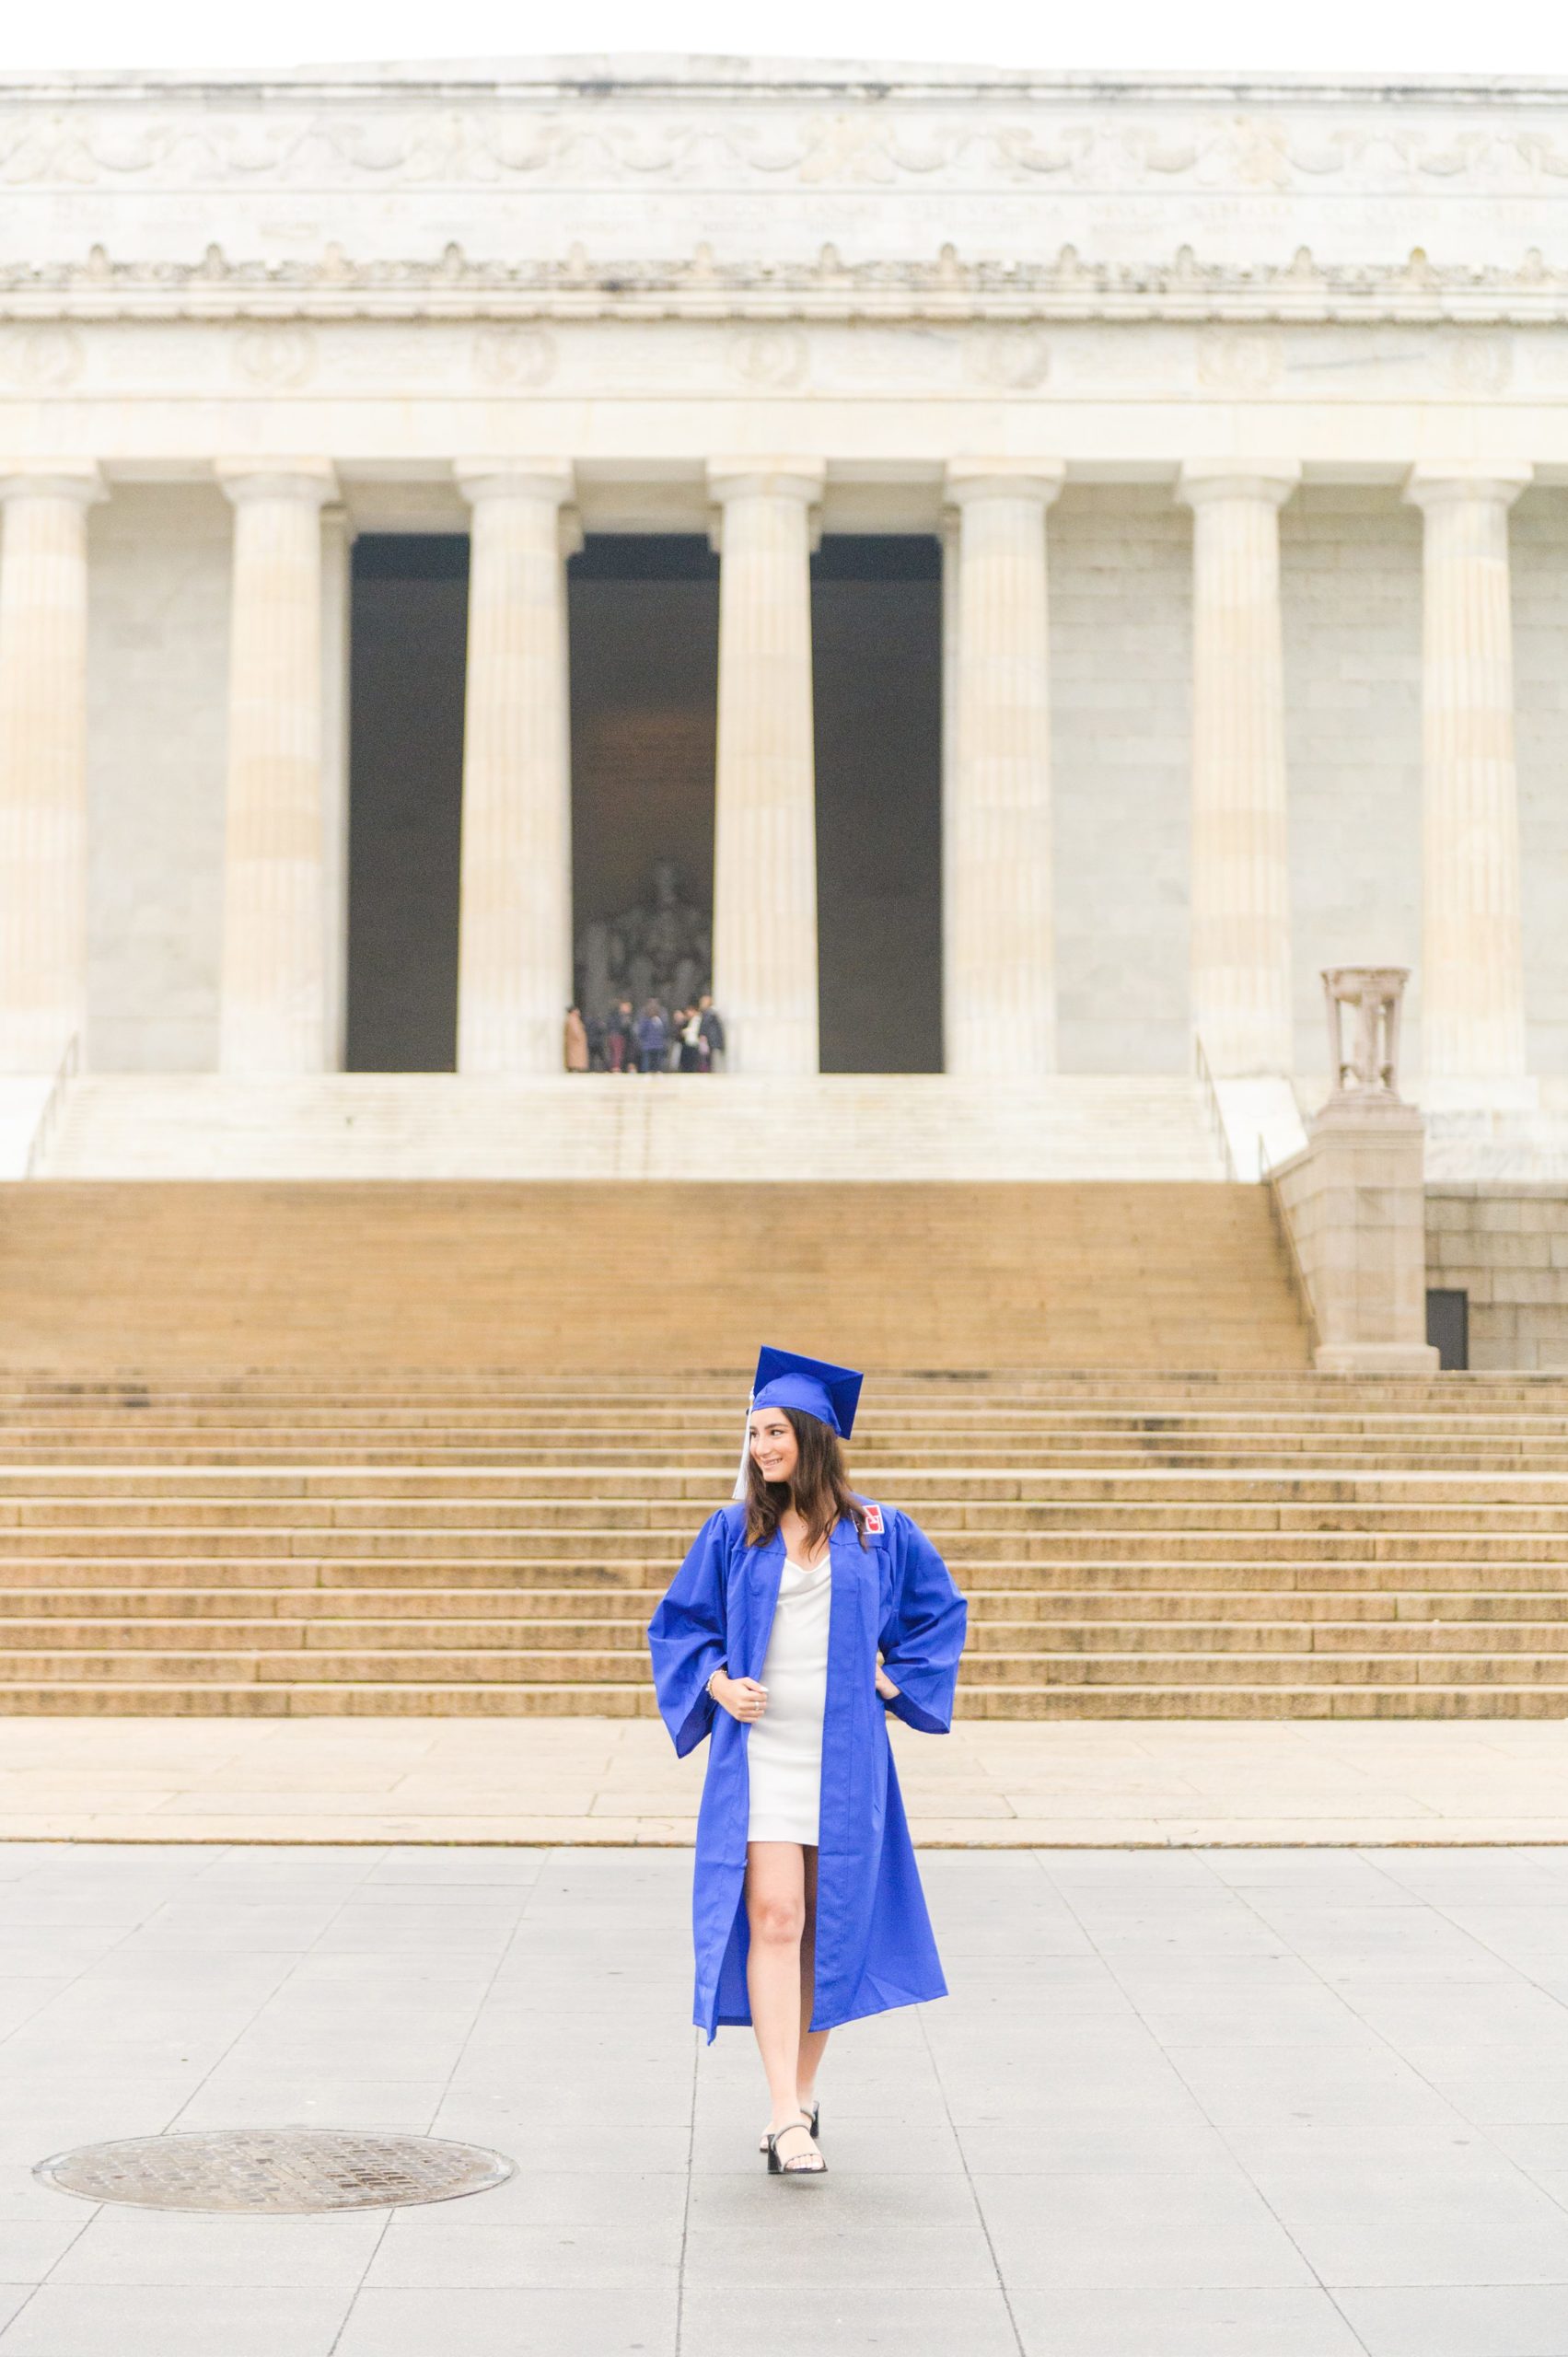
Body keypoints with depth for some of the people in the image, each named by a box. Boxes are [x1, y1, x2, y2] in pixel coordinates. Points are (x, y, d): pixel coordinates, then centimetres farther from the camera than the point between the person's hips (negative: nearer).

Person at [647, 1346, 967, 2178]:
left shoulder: (879, 1534, 3)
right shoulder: (732, 1534, 4)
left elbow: (938, 1610, 15)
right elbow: (679, 1621, 11)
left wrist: (899, 1680, 4)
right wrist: (717, 1683, -5)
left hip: (844, 1756, 1)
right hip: (759, 1752, -1)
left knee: (828, 1927, 7)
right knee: (772, 1921, -12)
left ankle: (802, 2091, 23)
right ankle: (787, 2116, -14)